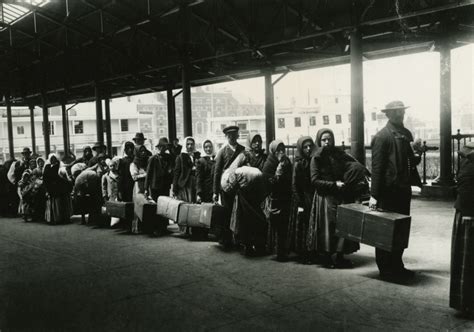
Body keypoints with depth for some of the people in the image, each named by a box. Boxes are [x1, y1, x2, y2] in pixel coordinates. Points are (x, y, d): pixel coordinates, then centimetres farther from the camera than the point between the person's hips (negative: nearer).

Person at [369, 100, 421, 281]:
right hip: (388, 190, -8)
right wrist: (374, 195, -18)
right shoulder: (382, 136, -11)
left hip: (403, 189, 8)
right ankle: (385, 270, 13)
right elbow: (376, 167, -15)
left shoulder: (406, 133, 13)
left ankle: (397, 267, 27)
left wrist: (416, 157, -3)